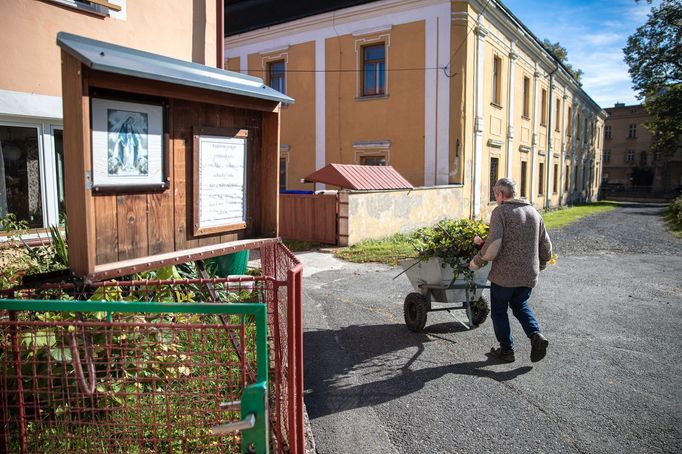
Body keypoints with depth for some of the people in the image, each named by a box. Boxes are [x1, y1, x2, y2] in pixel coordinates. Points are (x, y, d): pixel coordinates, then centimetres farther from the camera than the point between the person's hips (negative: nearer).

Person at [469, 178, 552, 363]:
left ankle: (506, 349, 17)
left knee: (499, 311, 11)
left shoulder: (501, 212, -10)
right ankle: (536, 335, 5)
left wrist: (477, 261, -7)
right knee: (521, 306, 25)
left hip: (505, 274, -6)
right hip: (529, 274, 6)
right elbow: (546, 245, 14)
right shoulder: (534, 212, 10)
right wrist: (540, 265, 30)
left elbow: (493, 245, -22)